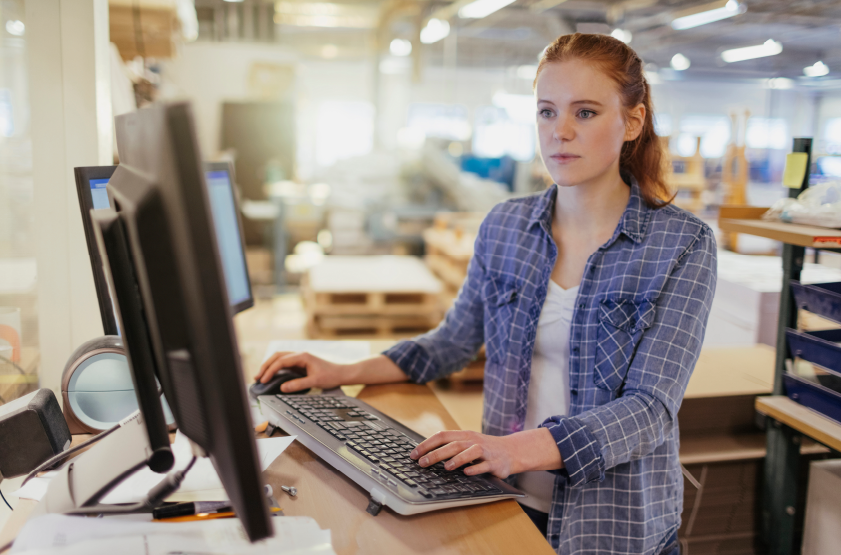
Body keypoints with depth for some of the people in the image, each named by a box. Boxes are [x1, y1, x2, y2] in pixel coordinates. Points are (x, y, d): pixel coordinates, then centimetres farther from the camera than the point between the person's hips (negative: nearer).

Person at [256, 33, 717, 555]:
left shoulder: (683, 244, -9)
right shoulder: (504, 227, 3)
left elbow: (650, 408, -15)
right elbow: (453, 341, 16)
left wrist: (524, 449, -29)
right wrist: (343, 372, 6)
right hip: (509, 505, 4)